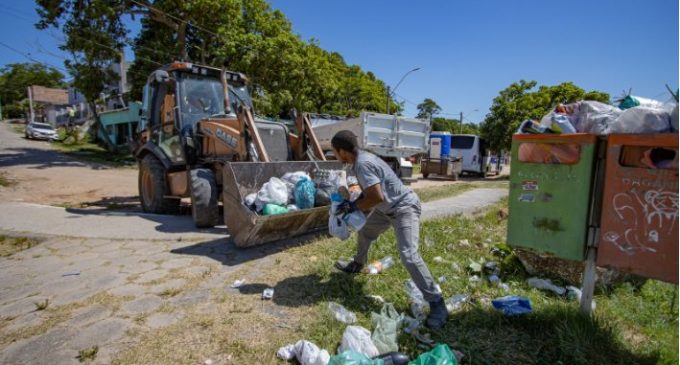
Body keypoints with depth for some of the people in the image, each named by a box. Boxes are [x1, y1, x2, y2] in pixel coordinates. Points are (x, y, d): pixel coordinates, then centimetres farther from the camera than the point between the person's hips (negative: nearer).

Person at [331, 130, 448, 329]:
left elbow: (376, 196, -32)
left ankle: (436, 303, -11)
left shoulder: (362, 164, -27)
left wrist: (353, 206, -17)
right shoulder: (361, 158, 4)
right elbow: (368, 191, 14)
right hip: (388, 208, 11)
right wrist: (352, 204, 2)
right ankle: (357, 265, 52)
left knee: (409, 255, -21)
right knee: (365, 232, 27)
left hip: (404, 208, -11)